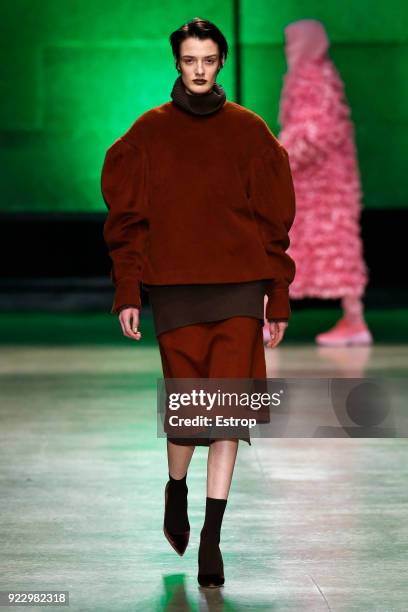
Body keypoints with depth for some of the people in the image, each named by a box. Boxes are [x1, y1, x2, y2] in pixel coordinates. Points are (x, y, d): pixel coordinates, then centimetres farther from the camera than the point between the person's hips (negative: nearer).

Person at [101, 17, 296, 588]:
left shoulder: (249, 130, 7)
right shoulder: (149, 131, 7)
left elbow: (274, 219, 7)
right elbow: (126, 217, 5)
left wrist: (279, 297, 3)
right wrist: (128, 292, -2)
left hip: (239, 290, 0)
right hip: (174, 290, 0)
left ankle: (212, 536, 2)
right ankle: (176, 490, 31)